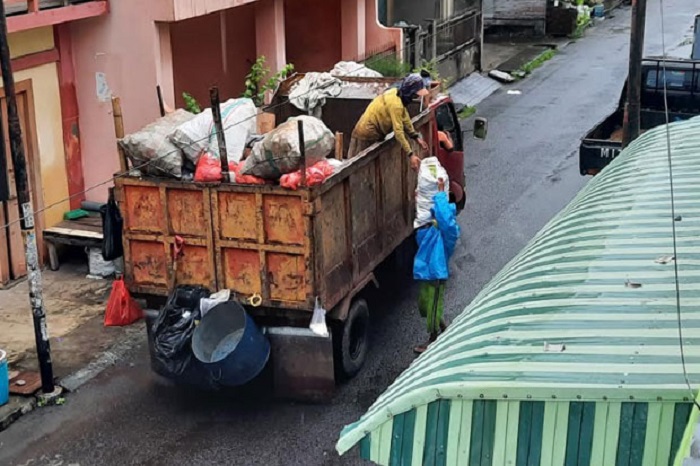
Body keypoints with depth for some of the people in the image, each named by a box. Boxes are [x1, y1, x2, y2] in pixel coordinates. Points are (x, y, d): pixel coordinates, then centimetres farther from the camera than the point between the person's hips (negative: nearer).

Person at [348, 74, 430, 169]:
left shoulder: (397, 93, 0)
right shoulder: (396, 104, -28)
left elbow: (405, 120, 7)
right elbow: (398, 132, -31)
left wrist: (417, 138, 2)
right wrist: (411, 154, -33)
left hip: (366, 129, 9)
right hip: (367, 134, -9)